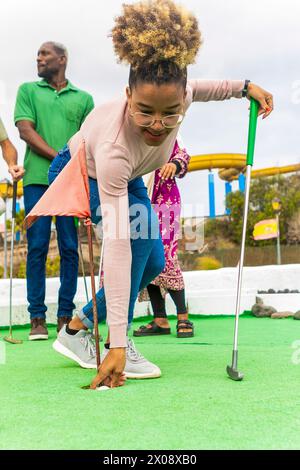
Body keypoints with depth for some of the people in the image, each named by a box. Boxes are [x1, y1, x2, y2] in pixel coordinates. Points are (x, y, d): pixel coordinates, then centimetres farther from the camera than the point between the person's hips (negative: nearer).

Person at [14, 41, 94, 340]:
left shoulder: (83, 98, 18)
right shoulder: (28, 90, 16)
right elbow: (25, 130, 2)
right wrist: (59, 158, -10)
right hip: (38, 179, -1)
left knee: (69, 248, -1)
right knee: (37, 247, -3)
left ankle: (65, 316, 5)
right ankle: (37, 318, 1)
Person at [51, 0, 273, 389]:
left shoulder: (174, 95, -32)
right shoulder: (114, 147, -47)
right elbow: (116, 247, -49)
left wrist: (245, 86, -13)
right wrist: (118, 345, -49)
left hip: (127, 177, 7)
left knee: (153, 263, 2)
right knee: (139, 224, -32)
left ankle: (76, 328, 17)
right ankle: (118, 342, -17)